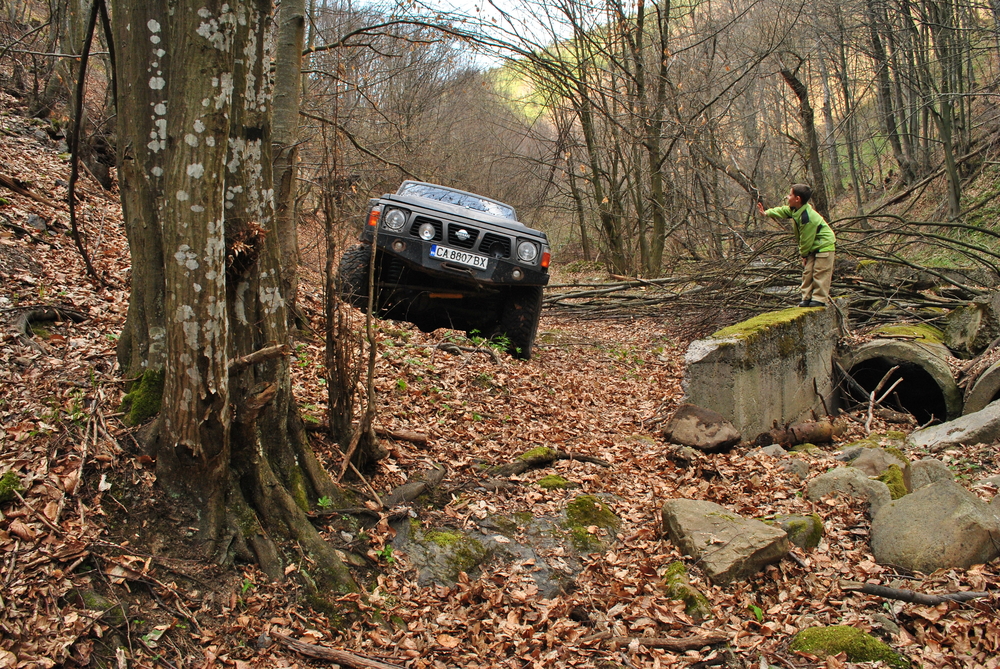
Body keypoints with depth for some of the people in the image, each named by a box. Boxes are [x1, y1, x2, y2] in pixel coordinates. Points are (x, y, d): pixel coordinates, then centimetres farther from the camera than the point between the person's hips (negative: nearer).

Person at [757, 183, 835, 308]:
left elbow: (806, 239, -22)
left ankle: (820, 299, -4)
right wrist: (766, 213, 12)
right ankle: (807, 298, 10)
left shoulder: (807, 218, -30)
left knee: (820, 273, -7)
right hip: (813, 247, 10)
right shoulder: (796, 209, -2)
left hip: (824, 246, -10)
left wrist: (803, 254, -9)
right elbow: (783, 211, 19)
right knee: (807, 272, 7)